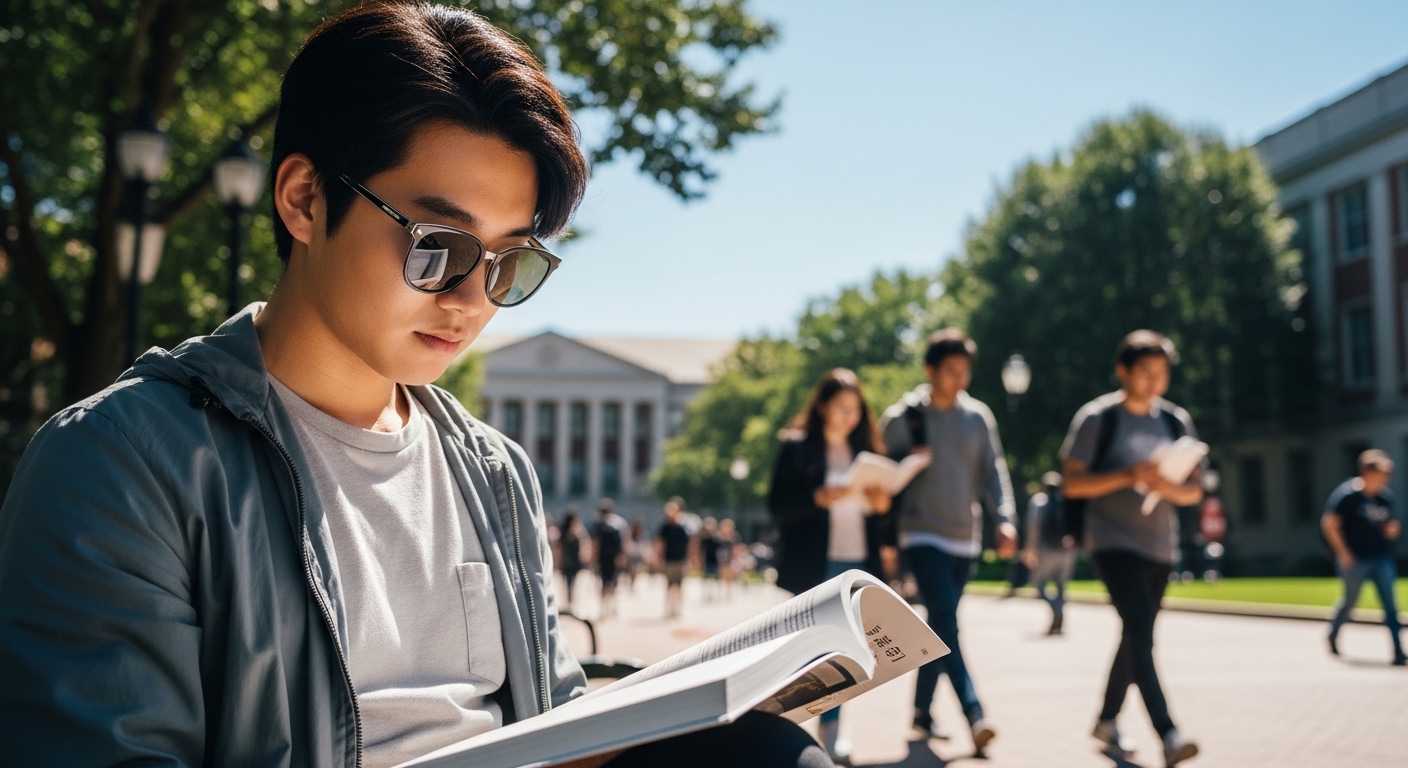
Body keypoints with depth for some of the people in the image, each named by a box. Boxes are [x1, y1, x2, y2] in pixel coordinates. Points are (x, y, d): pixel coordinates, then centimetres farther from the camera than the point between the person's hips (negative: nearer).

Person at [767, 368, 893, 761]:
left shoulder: (865, 448, 13)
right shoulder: (797, 447, -2)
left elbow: (878, 500, 18)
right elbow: (777, 505, -9)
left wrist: (881, 502, -4)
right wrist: (821, 497, -22)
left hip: (857, 561, 4)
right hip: (814, 563, -4)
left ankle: (832, 727, 13)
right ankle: (830, 728, 5)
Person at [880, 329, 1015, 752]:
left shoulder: (978, 416, 6)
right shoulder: (902, 417, -4)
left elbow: (993, 471, 5)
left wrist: (1005, 518, -8)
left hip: (965, 539, 5)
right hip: (923, 535, -4)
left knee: (941, 626, 11)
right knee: (946, 625, -16)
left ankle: (922, 710, 23)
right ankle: (974, 715, -21)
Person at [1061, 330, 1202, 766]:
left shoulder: (1176, 421, 9)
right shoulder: (1097, 418, -5)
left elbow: (1194, 491, 10)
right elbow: (1073, 483, -9)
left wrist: (1170, 488, -13)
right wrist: (1128, 475, -21)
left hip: (1160, 546, 6)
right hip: (1114, 543, -6)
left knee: (1135, 638, 13)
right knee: (1140, 636, -17)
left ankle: (1106, 722, 30)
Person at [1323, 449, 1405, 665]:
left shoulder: (1386, 496, 4)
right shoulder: (1347, 494, -13)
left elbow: (1387, 526, 17)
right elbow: (1329, 524, -12)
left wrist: (1392, 530, -7)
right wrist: (1343, 554, -13)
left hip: (1381, 558, 4)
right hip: (1355, 559, -4)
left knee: (1390, 605, -4)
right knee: (1350, 600, 9)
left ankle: (1398, 652, -4)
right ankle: (1333, 635, 36)